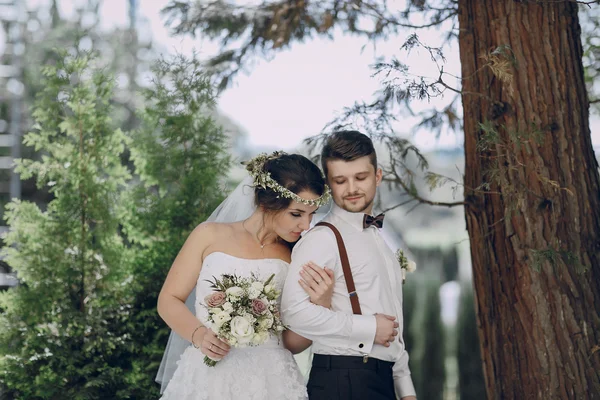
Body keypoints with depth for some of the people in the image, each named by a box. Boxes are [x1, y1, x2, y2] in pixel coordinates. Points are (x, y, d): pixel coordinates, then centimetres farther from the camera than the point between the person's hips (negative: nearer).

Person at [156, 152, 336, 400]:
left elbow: (292, 343, 3)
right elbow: (169, 300, 2)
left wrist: (321, 304, -12)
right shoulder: (210, 236, 0)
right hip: (208, 377, -1)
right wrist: (199, 335, -14)